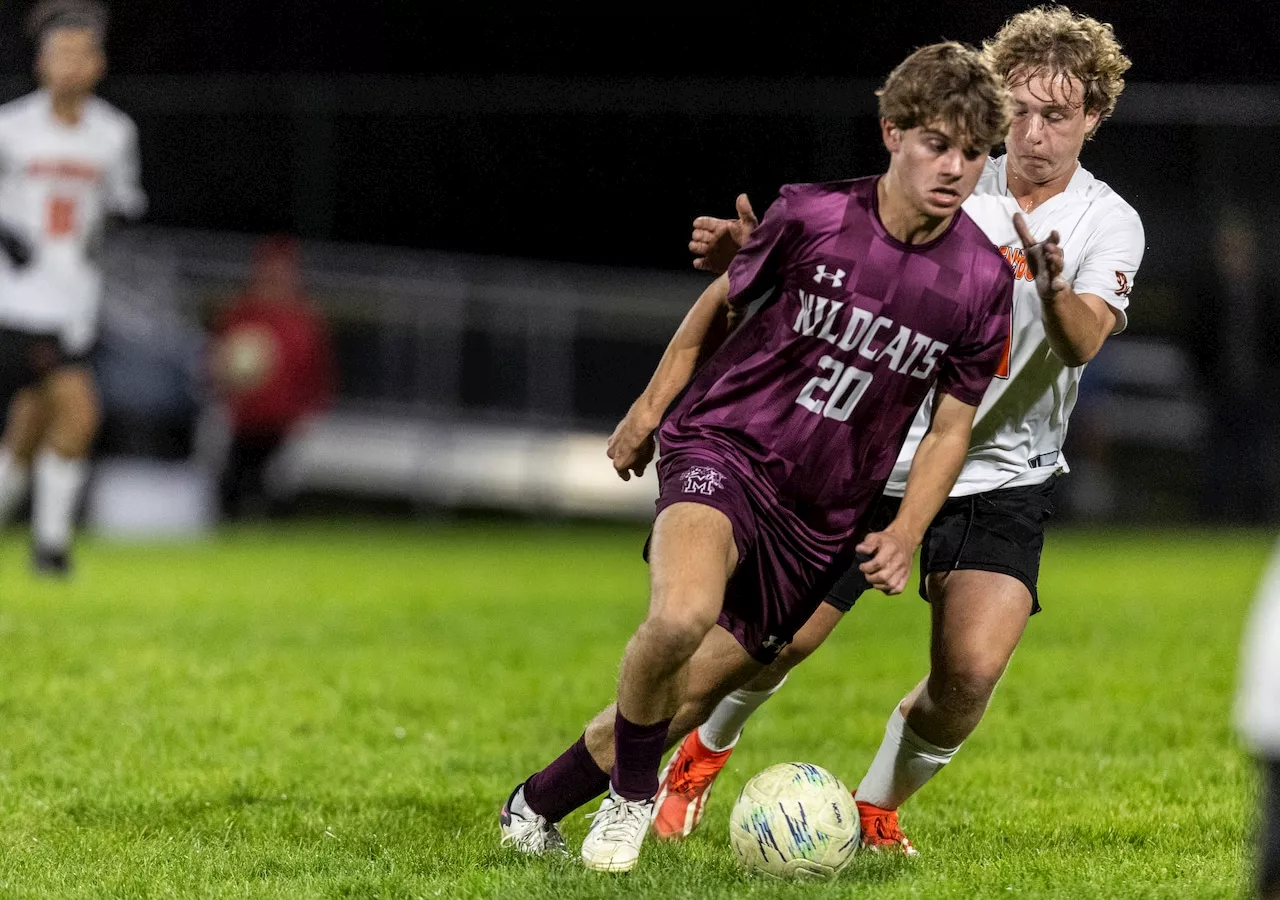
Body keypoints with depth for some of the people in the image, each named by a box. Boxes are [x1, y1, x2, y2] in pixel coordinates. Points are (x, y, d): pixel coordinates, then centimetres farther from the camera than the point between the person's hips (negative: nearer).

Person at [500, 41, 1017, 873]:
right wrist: (652, 404, 15)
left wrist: (904, 534, -8)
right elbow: (725, 298, 9)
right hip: (724, 445, -3)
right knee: (681, 617, -33)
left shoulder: (983, 282, -5)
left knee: (678, 691, 3)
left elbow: (951, 427, 5)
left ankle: (537, 808, 28)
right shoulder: (814, 217, -11)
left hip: (822, 517, 3)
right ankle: (632, 794, -7)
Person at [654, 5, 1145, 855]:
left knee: (969, 671, -17)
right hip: (879, 457, 1)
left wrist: (1055, 292, -46)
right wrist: (754, 246, -19)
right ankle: (702, 753, 31)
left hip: (1003, 477, -1)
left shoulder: (1109, 225, -8)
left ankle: (877, 808, 12)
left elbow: (1083, 341, -24)